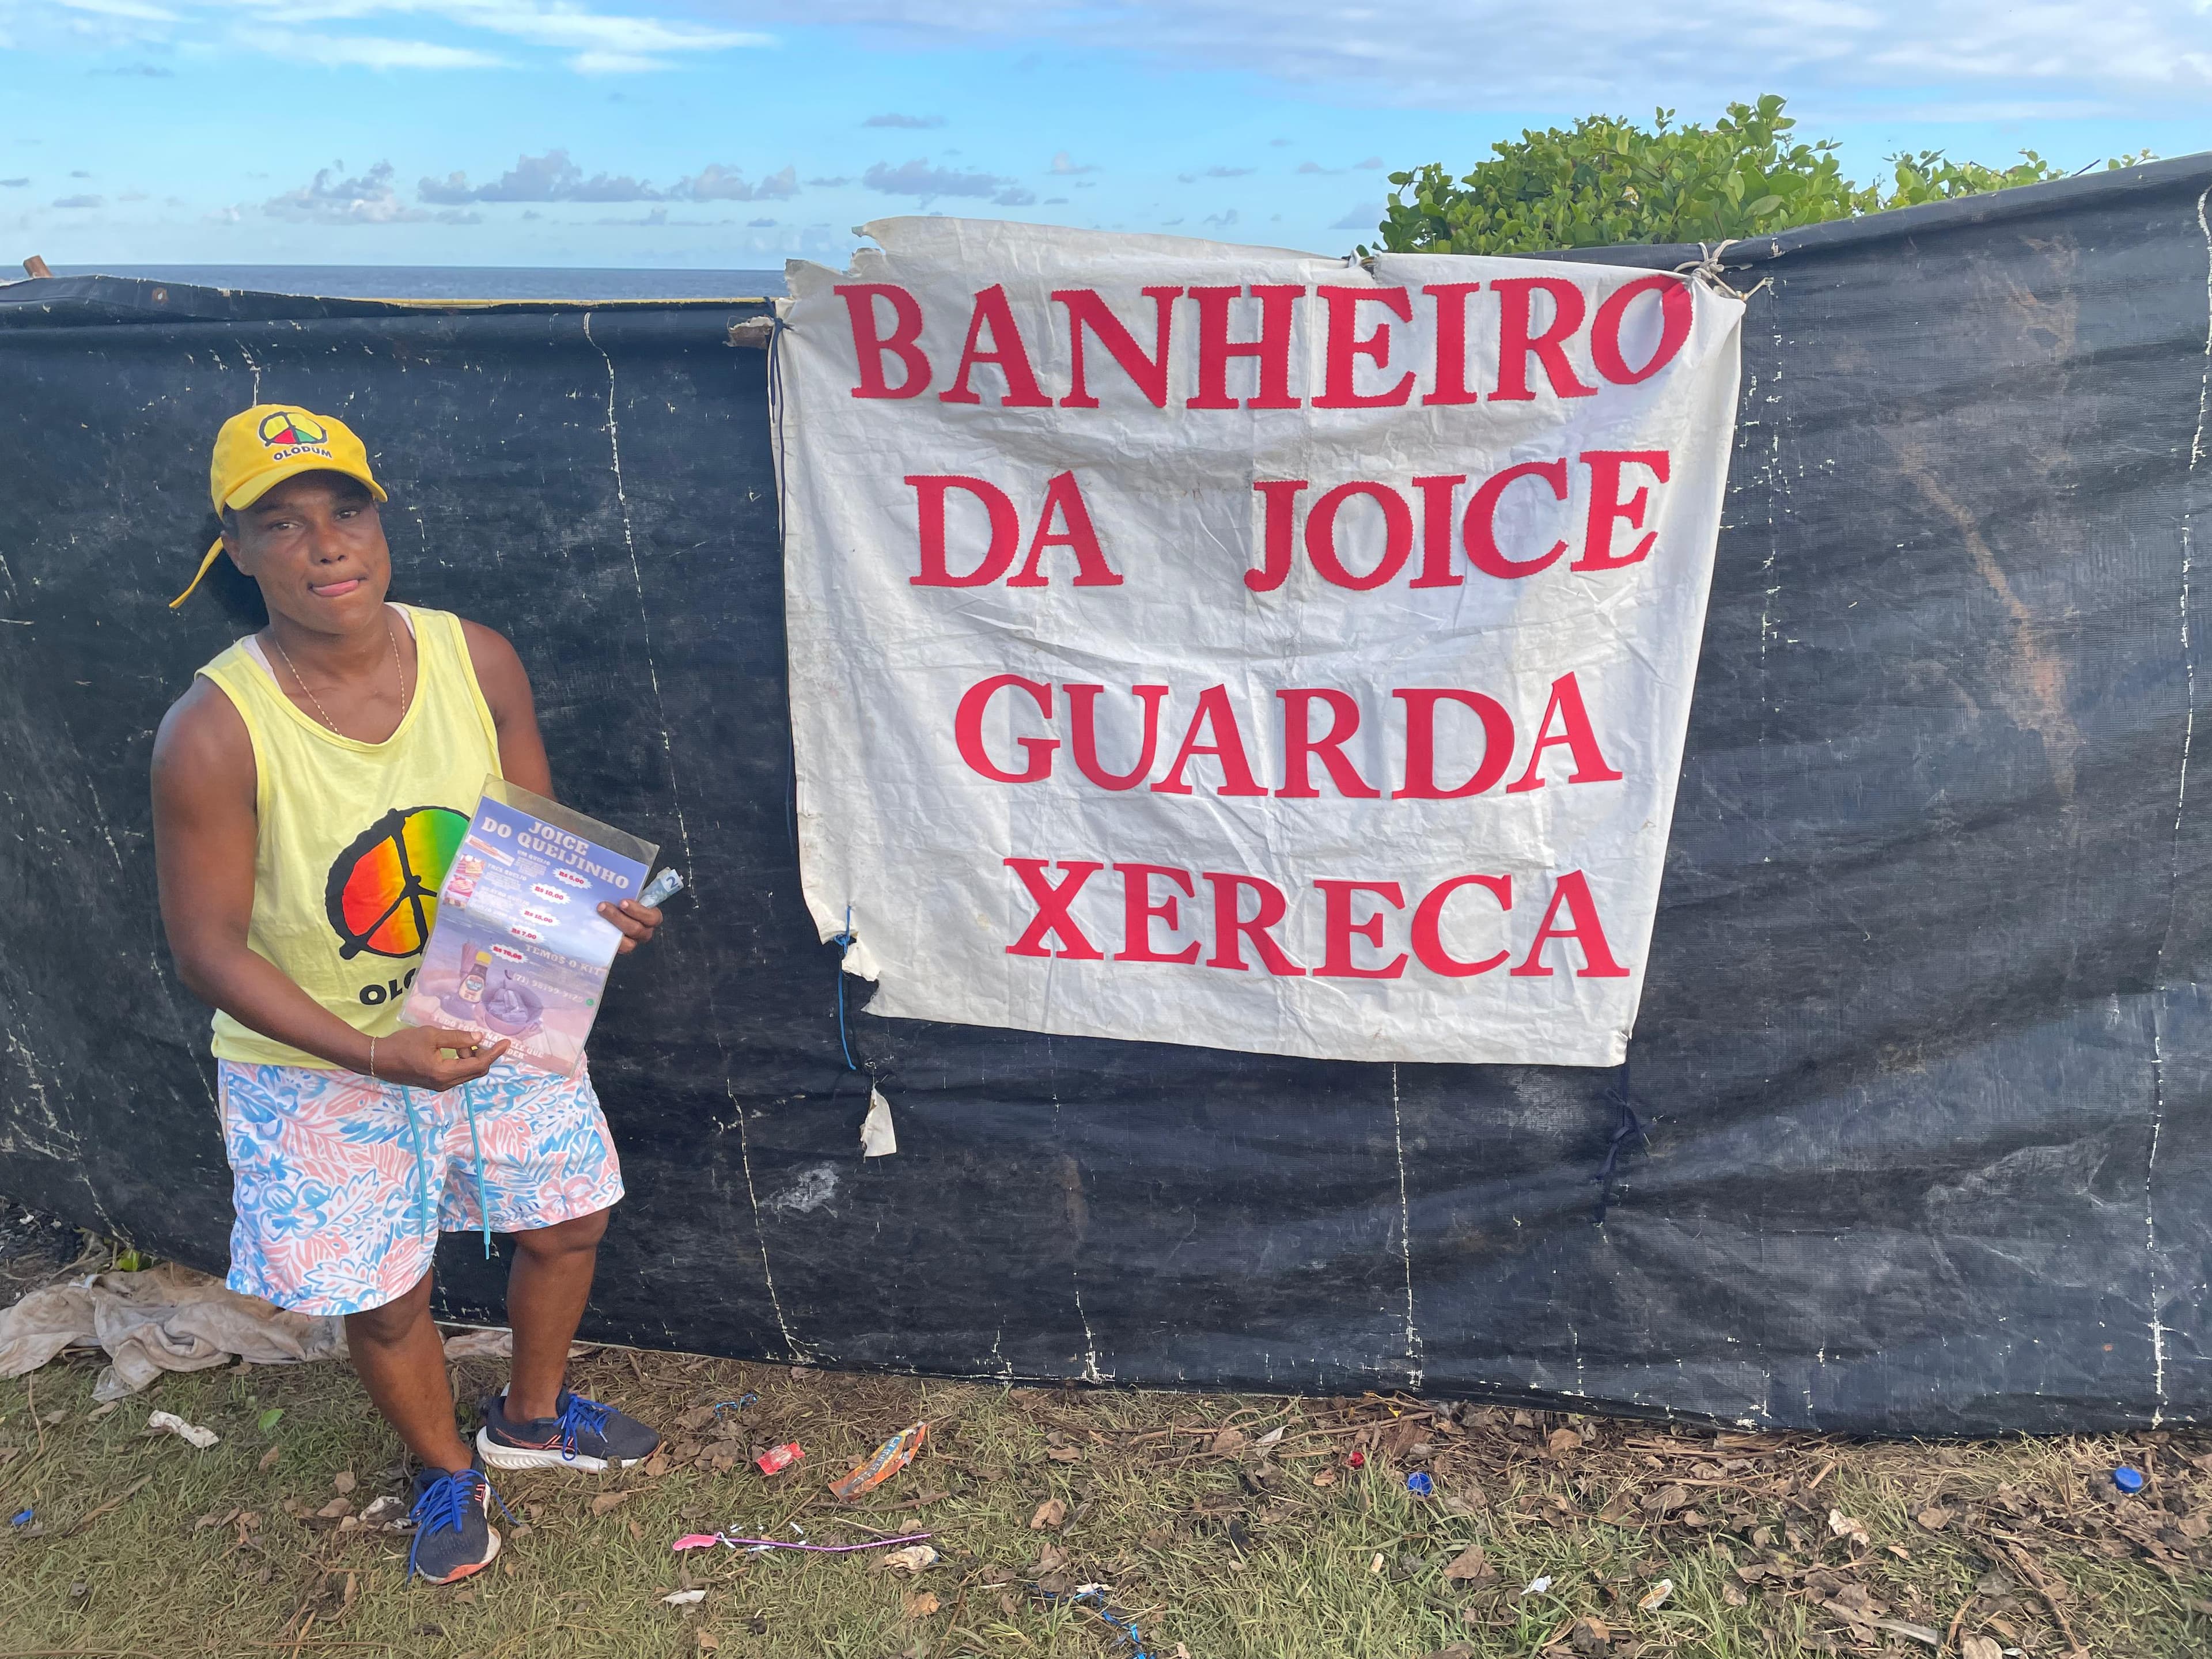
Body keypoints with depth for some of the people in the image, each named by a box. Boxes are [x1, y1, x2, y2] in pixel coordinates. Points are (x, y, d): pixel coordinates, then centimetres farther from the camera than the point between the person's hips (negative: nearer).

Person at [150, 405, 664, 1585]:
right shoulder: (213, 732, -24)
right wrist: (377, 1055, -28)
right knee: (385, 1300, 13)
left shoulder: (476, 659, -13)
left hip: (496, 1023, 4)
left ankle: (532, 1417, 50)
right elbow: (209, 953, -18)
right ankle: (447, 1472, 46)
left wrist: (595, 911, -22)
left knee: (568, 1222, 19)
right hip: (318, 1066, -3)